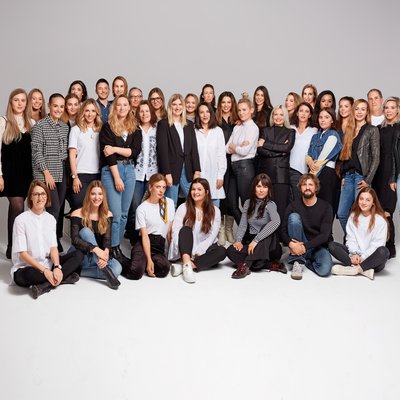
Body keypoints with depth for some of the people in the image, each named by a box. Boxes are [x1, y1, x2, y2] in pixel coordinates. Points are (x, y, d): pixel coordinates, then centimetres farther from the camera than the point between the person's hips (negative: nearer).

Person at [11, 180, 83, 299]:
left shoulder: (51, 219, 5)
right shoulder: (21, 220, -11)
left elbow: (53, 247, 1)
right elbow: (22, 253, -15)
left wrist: (57, 267, -19)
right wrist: (44, 271, -23)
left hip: (47, 263, 6)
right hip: (26, 267, -6)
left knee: (78, 255, -11)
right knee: (29, 275, -40)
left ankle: (45, 286, -24)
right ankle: (64, 277, -17)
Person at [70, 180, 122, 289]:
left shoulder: (107, 215, 1)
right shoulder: (77, 214, -9)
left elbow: (107, 239, -8)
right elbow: (75, 240, -19)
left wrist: (105, 253, -31)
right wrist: (95, 249, -35)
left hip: (99, 256, 3)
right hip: (81, 257, -2)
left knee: (117, 268, -27)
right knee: (86, 231, -30)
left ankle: (79, 272, -19)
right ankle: (105, 270, -35)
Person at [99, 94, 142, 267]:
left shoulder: (134, 129, 11)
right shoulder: (107, 127, 0)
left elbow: (136, 150, 0)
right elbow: (107, 153, -8)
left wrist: (116, 149, -13)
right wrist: (117, 177, -13)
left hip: (129, 170, 4)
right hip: (111, 170, -4)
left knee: (124, 214, 7)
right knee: (115, 214, -9)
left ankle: (117, 248, 16)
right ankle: (114, 251, 0)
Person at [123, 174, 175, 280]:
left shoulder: (169, 203, 8)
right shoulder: (141, 209, -2)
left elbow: (170, 231, 9)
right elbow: (144, 236, -8)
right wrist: (149, 260, -18)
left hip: (160, 245, 4)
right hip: (144, 244, -4)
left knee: (164, 269, -31)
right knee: (136, 272, -33)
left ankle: (142, 263, -2)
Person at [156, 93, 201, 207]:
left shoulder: (189, 125, 15)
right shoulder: (163, 124, 0)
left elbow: (194, 148, 11)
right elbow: (162, 150, -6)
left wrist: (197, 171, 2)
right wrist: (167, 173, -14)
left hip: (187, 170, 4)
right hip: (171, 170, -4)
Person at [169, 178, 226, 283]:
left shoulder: (214, 211, 3)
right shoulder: (183, 208, 2)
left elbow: (212, 236, -4)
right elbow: (175, 231, -8)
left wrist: (198, 252, -17)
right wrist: (181, 250, -24)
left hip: (203, 250, 1)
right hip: (186, 249, -1)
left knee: (222, 251, -27)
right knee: (185, 229, -27)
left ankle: (185, 266, -37)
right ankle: (187, 265, -47)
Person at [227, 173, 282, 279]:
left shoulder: (270, 205, -10)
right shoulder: (248, 203, 7)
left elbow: (276, 221, -31)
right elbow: (243, 224, 3)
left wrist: (256, 240, -37)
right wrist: (238, 240, -18)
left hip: (267, 245, -4)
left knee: (268, 231, -35)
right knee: (231, 251, -23)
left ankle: (245, 265, -40)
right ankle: (270, 265, -27)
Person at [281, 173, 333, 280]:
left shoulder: (326, 207, -4)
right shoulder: (293, 206, 0)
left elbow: (325, 234, -14)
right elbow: (283, 231, -6)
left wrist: (305, 247, -26)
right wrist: (290, 243, -29)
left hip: (318, 246, -1)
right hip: (299, 245, 1)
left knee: (324, 269, -34)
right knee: (294, 216, -23)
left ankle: (303, 261, 0)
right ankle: (298, 261, -23)